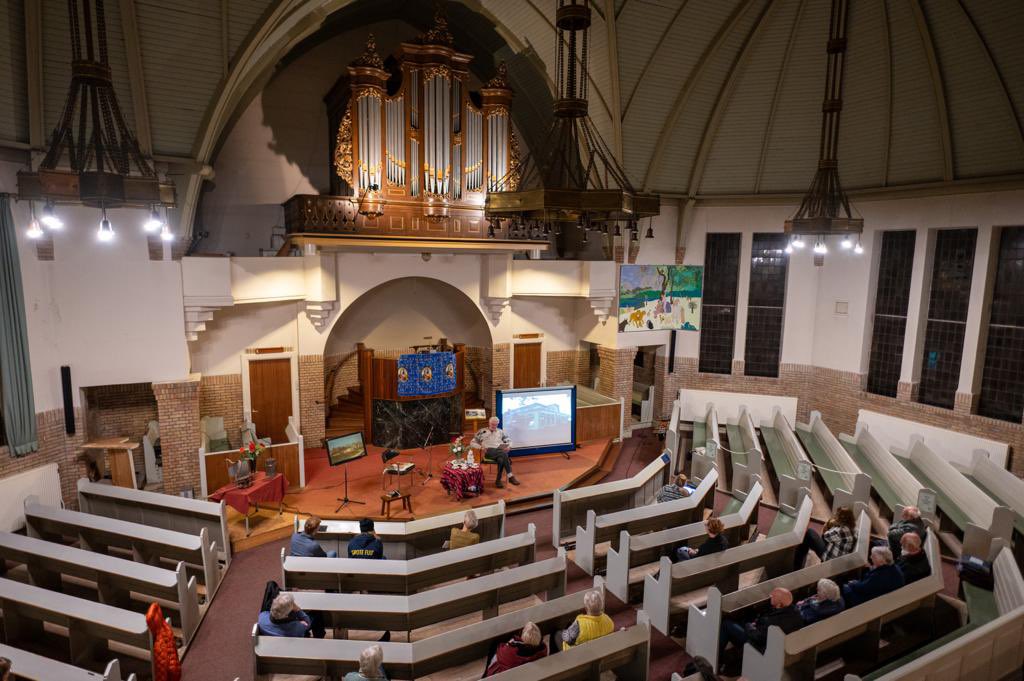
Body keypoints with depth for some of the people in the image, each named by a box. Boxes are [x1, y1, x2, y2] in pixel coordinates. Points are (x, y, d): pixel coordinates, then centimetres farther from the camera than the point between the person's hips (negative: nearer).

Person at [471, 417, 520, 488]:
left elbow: (509, 441, 26)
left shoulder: (500, 432, 24)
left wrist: (509, 446, 1)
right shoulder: (482, 432, 16)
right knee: (504, 454, -35)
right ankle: (510, 476, -35)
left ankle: (498, 480, -29)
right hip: (490, 451, -3)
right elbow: (472, 443, 13)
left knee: (501, 460, -37)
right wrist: (480, 447, -6)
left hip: (501, 449, 3)